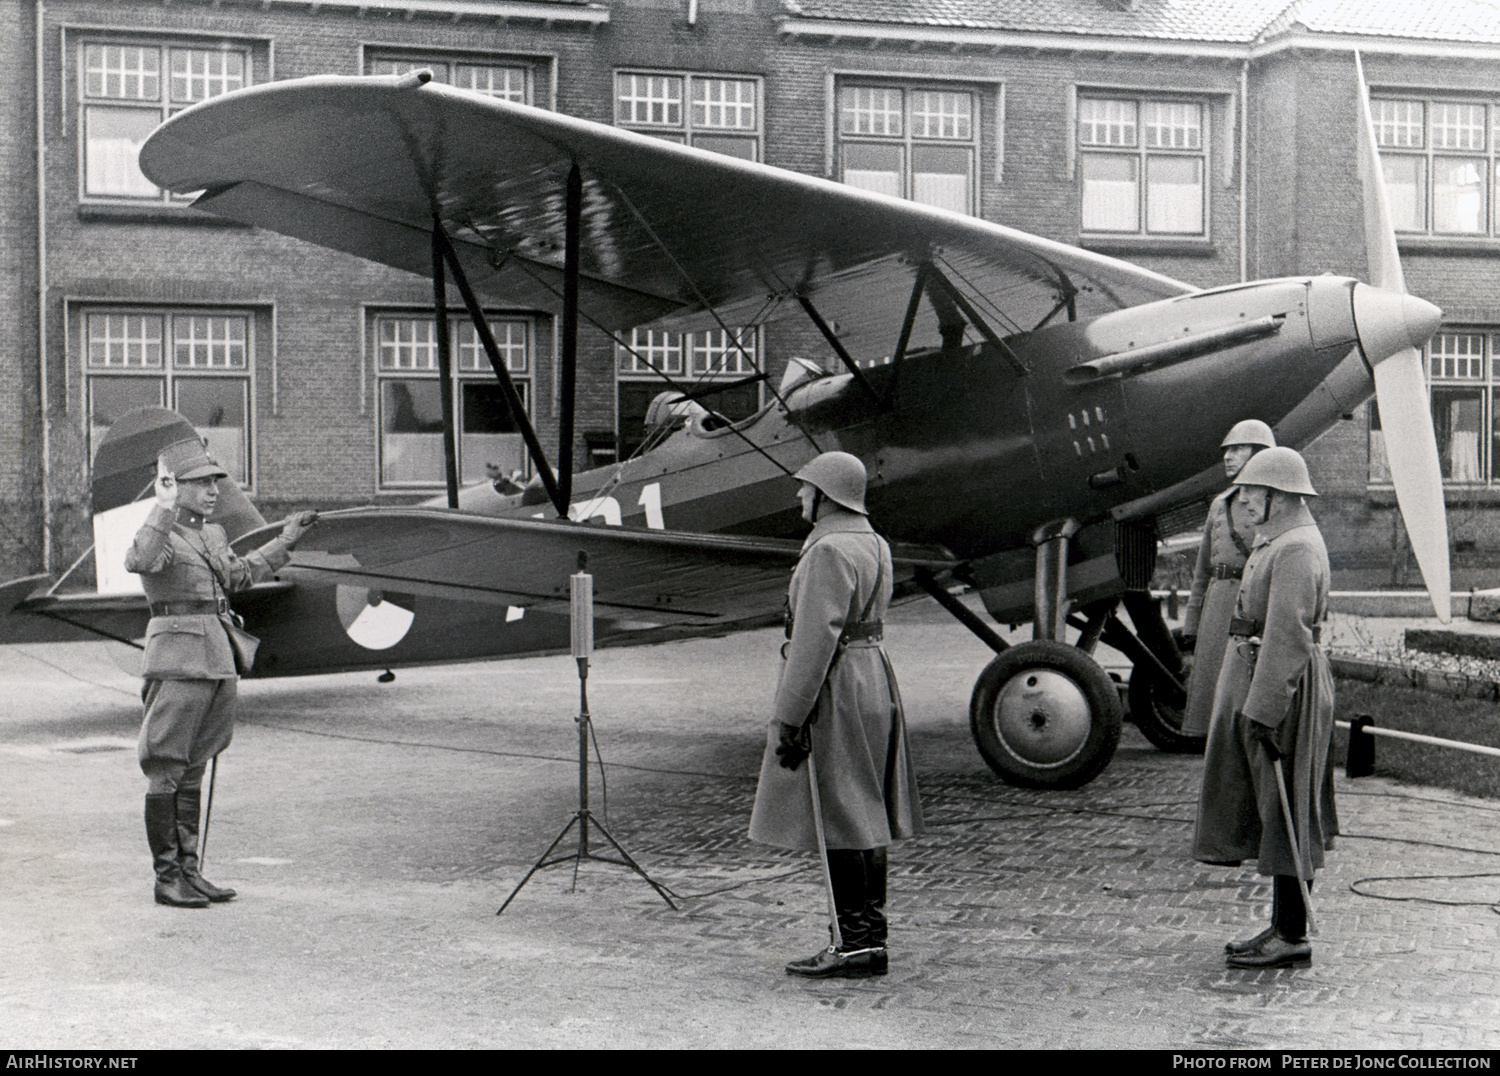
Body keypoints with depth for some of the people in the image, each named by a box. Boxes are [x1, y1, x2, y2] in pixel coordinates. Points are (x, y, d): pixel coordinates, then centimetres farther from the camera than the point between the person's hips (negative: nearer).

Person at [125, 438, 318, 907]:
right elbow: (139, 560, -33)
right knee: (166, 772, -3)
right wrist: (164, 509, -42)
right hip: (176, 661, -8)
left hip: (218, 661, 8)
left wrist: (283, 542, 39)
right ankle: (167, 877, 2)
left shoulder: (213, 535, 16)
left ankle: (189, 870, 19)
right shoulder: (160, 535, -10)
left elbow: (237, 575, 33)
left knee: (192, 772, 13)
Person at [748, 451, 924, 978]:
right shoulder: (873, 544, 14)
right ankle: (867, 935, 19)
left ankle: (859, 945, -4)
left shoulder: (829, 552, -17)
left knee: (840, 821, -6)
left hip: (834, 691, -10)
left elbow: (815, 641, -22)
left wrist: (789, 718, -20)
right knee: (865, 817, 13)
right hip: (874, 676, 10)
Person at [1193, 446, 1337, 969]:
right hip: (1254, 672, 11)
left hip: (1283, 687, -11)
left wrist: (1262, 711, -26)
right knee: (1268, 809, 14)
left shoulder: (1296, 550, -18)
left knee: (1283, 811, -4)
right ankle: (1282, 927, 22)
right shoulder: (1274, 539, 15)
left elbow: (1286, 638, -24)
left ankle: (1293, 937, 2)